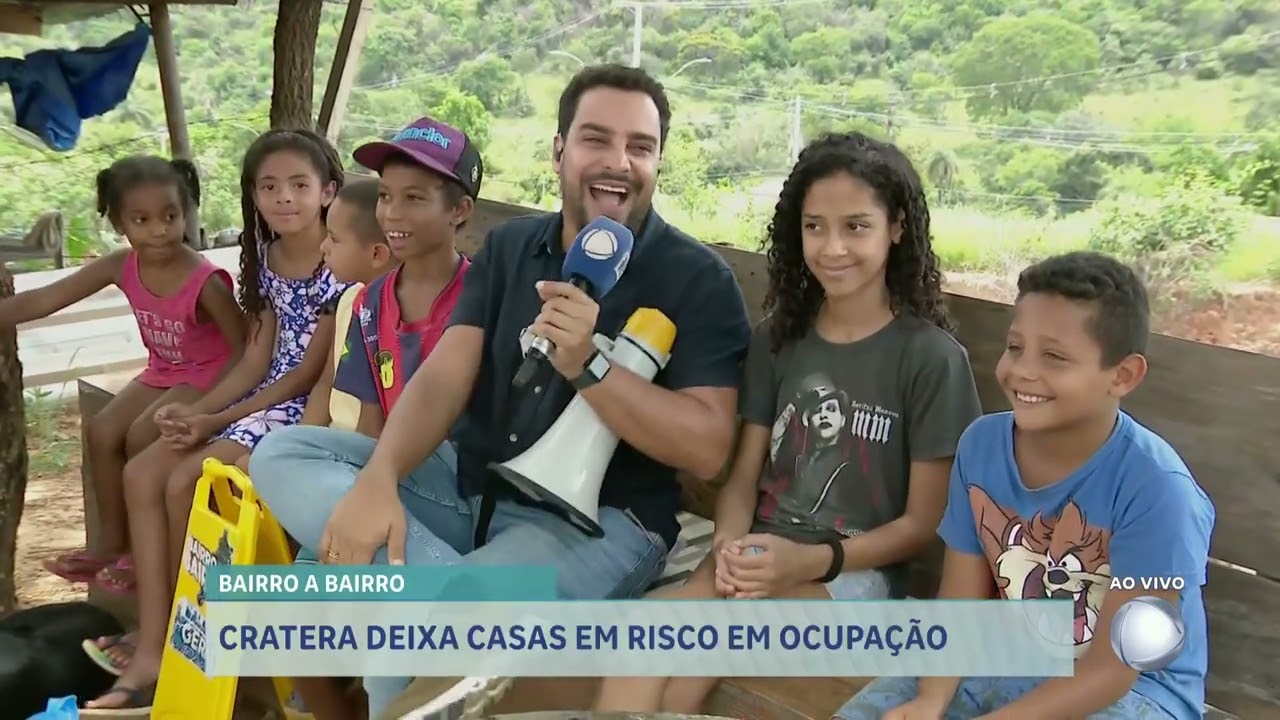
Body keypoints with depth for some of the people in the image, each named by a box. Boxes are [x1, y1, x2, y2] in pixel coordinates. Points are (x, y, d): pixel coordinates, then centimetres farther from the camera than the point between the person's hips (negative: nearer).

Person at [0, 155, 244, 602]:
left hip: (208, 375, -7)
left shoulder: (206, 282, -28)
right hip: (162, 372, 7)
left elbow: (244, 351, -22)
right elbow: (44, 301, -9)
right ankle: (113, 545, 10)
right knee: (101, 431, -6)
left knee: (141, 435, -22)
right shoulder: (122, 267, -11)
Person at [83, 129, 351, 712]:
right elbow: (256, 360, 10)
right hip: (263, 397, 9)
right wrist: (197, 409, -6)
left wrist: (216, 422, -14)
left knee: (184, 481, -20)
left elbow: (309, 374, -15)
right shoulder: (265, 259, 10)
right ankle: (151, 651, -7)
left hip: (307, 408, -8)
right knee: (142, 473, -6)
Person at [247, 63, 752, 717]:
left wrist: (588, 365, -28)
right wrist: (376, 478, -22)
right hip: (468, 483, 7)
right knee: (282, 455, -10)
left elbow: (707, 449, -16)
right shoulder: (508, 246, 8)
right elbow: (444, 377, -3)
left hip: (597, 518, -7)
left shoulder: (696, 277, -8)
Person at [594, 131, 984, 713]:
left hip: (857, 572, -3)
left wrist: (814, 560, -18)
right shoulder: (777, 338, 10)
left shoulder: (931, 357, -5)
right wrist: (729, 547, -14)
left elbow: (924, 522, -4)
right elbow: (743, 476, 9)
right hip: (763, 556, 4)